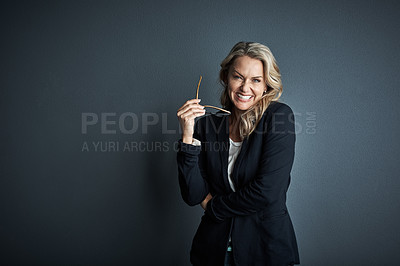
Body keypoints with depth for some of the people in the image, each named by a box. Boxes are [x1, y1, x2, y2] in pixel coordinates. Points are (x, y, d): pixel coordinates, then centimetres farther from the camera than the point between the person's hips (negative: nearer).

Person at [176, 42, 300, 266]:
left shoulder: (279, 116, -11)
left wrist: (214, 206, -7)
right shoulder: (207, 124, -2)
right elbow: (193, 196, -8)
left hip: (267, 247, -2)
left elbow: (267, 191, -19)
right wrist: (188, 136, -16)